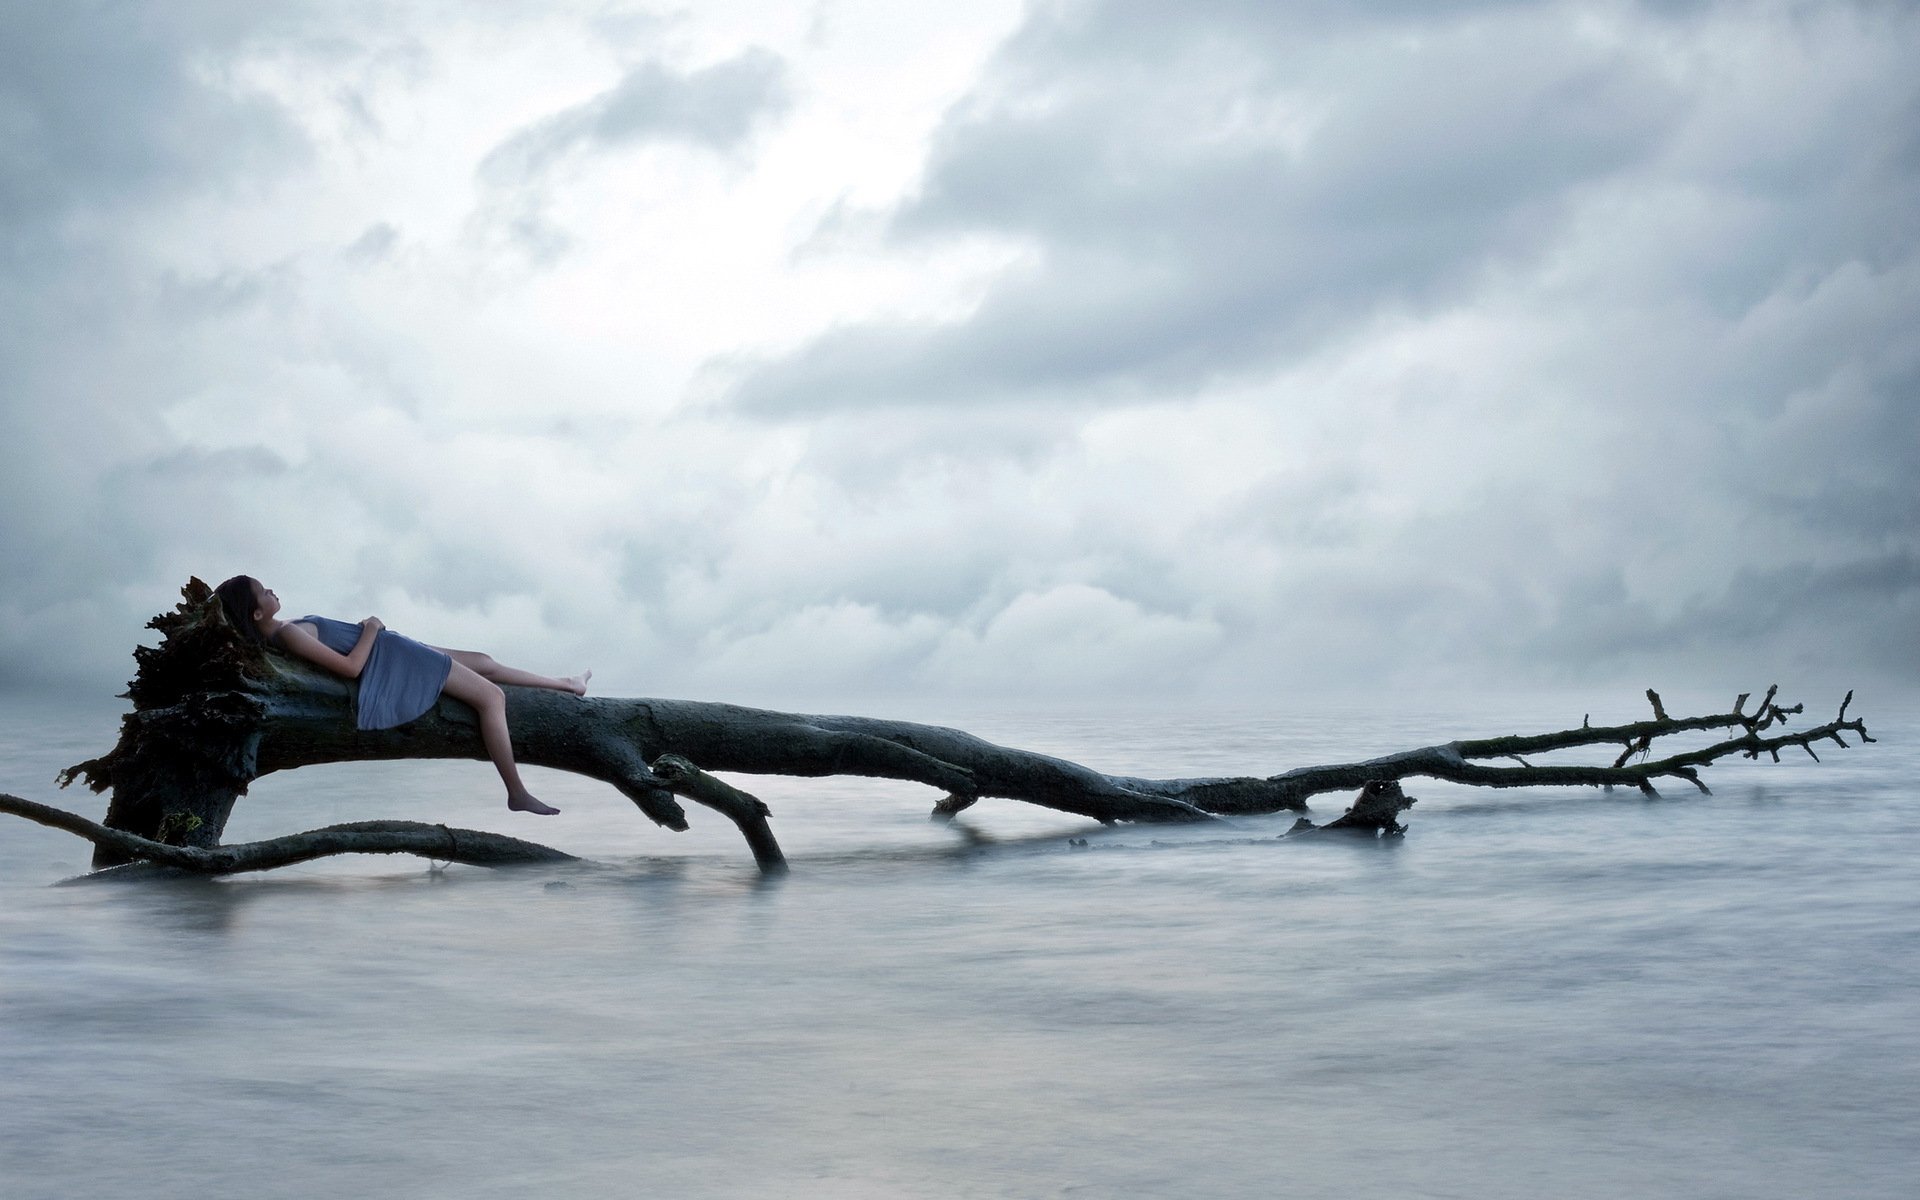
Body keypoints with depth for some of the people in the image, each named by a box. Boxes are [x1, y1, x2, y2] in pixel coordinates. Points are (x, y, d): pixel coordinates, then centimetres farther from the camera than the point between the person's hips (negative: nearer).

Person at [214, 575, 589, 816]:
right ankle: (517, 793, -4)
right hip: (389, 661, -10)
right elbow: (351, 666, -27)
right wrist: (371, 629, -14)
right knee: (492, 696, -8)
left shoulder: (280, 631, 2)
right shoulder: (288, 635, -25)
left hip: (393, 652, 10)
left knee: (483, 662, 18)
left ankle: (565, 685, 34)